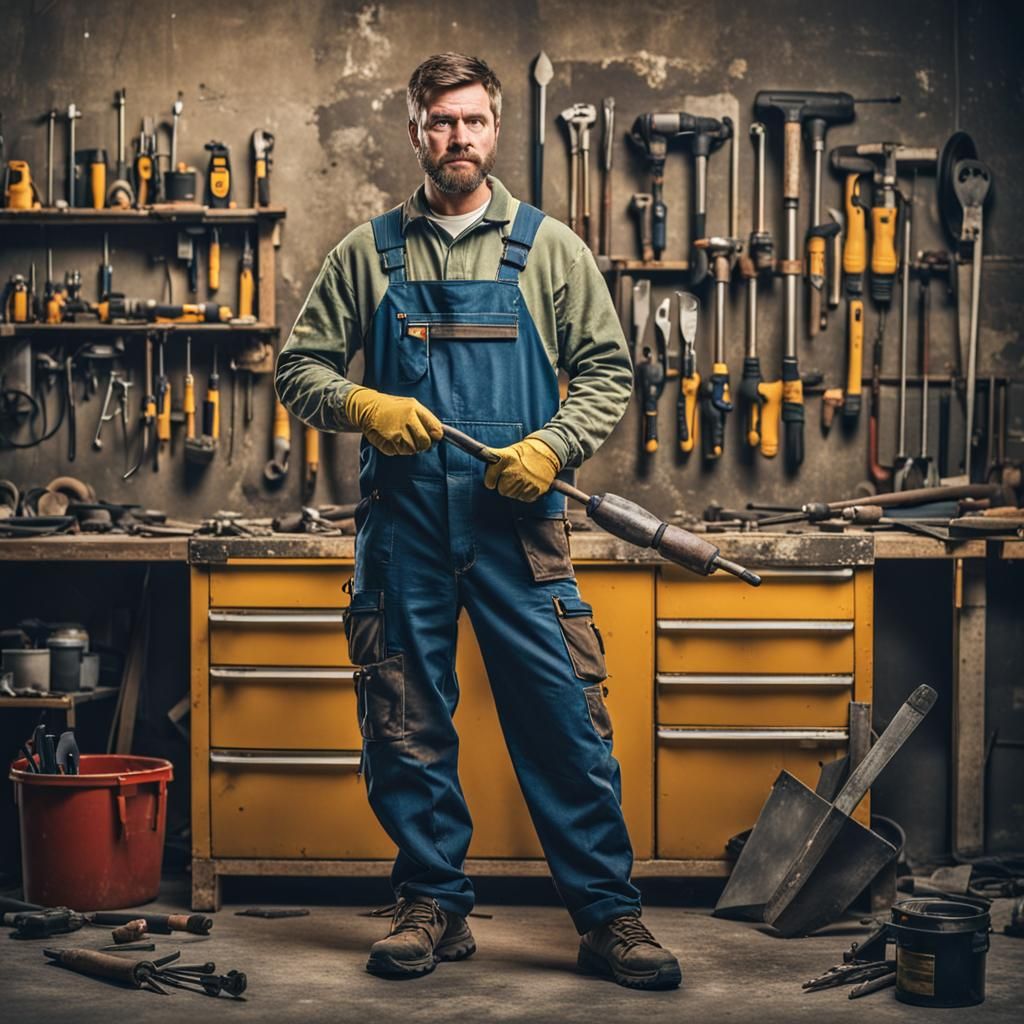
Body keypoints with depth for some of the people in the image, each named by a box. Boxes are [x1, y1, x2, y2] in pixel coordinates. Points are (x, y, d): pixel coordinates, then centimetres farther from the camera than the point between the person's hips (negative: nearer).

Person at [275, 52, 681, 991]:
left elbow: (607, 369, 7)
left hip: (518, 523, -1)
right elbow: (301, 366, 9)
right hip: (403, 526, 1)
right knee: (407, 728, 7)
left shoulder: (548, 248, 7)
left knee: (566, 720, -2)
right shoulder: (369, 252, 8)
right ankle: (435, 906, 21)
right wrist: (362, 405, -11)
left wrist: (552, 446, -9)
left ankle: (610, 916, 8)